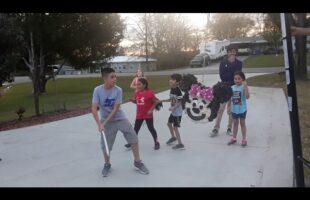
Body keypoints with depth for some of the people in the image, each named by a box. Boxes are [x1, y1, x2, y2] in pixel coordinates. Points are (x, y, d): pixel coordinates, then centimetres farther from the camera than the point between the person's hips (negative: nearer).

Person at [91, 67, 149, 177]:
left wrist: (104, 122, -19)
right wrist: (99, 124, -29)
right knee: (105, 145, 3)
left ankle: (137, 162, 14)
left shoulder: (118, 90, -16)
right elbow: (94, 108, -19)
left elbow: (115, 109, -17)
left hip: (120, 118, 1)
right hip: (106, 120, 0)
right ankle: (107, 164, 30)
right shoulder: (97, 90, -16)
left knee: (133, 138, -5)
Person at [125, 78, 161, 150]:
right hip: (139, 115, 6)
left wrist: (151, 110, -14)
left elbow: (156, 102, -13)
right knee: (136, 129, 11)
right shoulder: (137, 93, 3)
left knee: (151, 128, 3)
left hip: (148, 115, -5)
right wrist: (132, 100, -5)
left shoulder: (149, 93, -17)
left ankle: (156, 143, 19)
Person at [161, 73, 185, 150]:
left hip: (178, 112, -9)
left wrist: (174, 108, -30)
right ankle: (173, 137, 46)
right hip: (173, 112, 9)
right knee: (169, 124, 23)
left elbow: (180, 101, -23)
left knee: (175, 127, -4)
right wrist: (162, 100, 11)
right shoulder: (172, 89, 4)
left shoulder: (178, 90, -22)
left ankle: (180, 144, 6)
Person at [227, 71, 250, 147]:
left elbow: (247, 97, -27)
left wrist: (245, 86, -33)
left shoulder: (244, 87, -14)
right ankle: (234, 138, 29)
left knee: (242, 123, 8)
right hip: (234, 109, 5)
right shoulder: (232, 87, 1)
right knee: (235, 123, 17)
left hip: (242, 109, -4)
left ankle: (244, 139, 20)